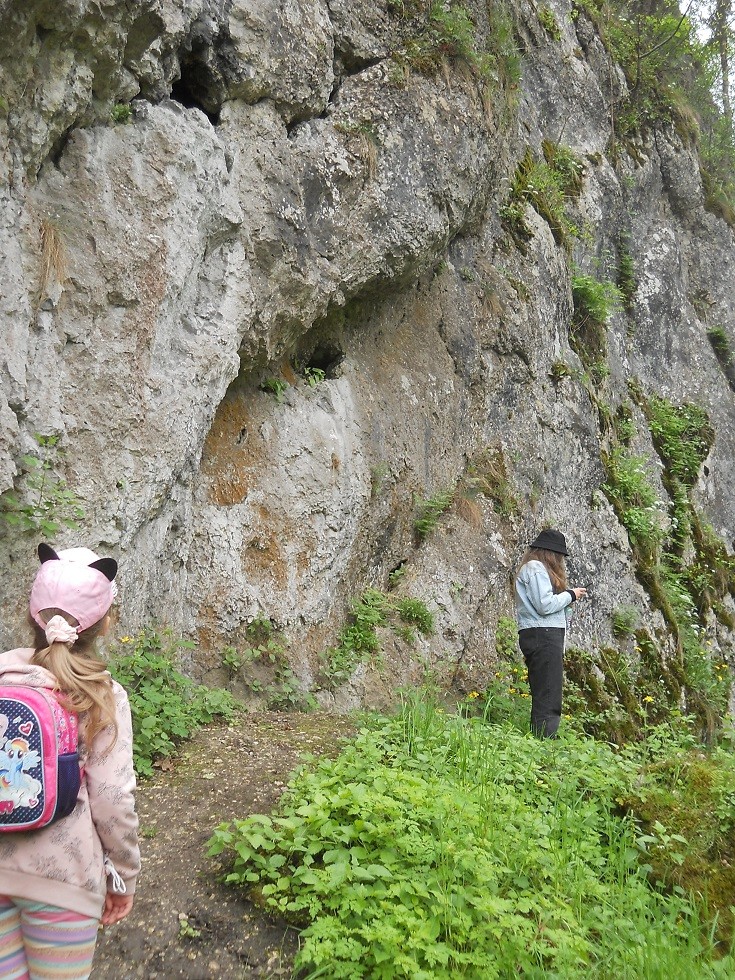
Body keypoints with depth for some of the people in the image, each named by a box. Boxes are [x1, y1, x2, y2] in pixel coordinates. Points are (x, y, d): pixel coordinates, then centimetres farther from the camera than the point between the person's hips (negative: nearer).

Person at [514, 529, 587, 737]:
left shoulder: (535, 568, 25)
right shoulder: (536, 568, -6)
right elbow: (544, 605, -16)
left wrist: (568, 596, 12)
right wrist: (570, 595, -3)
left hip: (543, 636, 11)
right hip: (543, 635, -11)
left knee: (542, 697, 9)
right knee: (548, 698, -13)